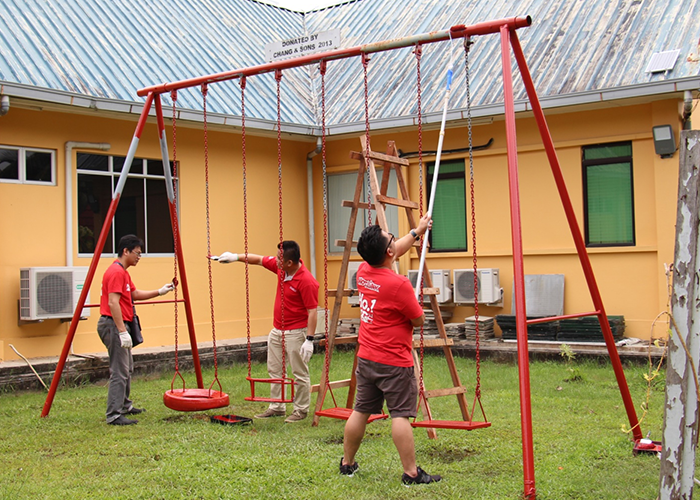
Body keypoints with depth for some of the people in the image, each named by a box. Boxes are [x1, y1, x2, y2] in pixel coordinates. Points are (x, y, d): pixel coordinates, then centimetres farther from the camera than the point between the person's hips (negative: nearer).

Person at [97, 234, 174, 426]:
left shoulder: (122, 272, 17)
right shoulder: (116, 272, -17)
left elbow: (135, 294, 28)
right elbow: (113, 303, -24)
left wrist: (159, 292, 19)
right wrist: (122, 331, -26)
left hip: (119, 325, 11)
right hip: (114, 325, -11)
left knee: (127, 369, 20)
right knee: (119, 372, -10)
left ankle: (125, 406, 32)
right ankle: (114, 415, -9)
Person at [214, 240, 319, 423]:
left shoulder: (306, 281, -24)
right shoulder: (279, 267, -1)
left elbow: (312, 311, -23)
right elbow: (259, 260, 15)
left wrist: (309, 339, -25)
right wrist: (237, 257, 8)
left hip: (296, 332, -9)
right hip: (277, 330, 9)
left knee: (300, 373, 2)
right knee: (274, 370, 15)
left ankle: (301, 410, 13)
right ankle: (277, 407, 26)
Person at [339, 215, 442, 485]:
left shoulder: (363, 272, 3)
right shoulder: (399, 284, -20)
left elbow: (395, 252, 21)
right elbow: (419, 320, -7)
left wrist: (417, 231, 32)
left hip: (366, 358, 8)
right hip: (394, 362, -8)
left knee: (361, 411, 16)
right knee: (401, 415, -5)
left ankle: (347, 463, 27)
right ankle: (411, 473, -1)